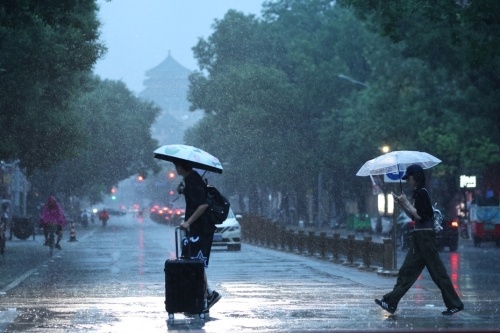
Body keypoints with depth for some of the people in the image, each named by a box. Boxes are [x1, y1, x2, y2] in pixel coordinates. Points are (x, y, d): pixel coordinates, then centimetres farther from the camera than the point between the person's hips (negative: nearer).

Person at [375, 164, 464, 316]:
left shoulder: (422, 193, -13)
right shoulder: (418, 193, 15)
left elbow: (418, 215, -19)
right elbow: (413, 216, 20)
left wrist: (406, 202, -9)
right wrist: (401, 203, 10)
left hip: (425, 236, -10)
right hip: (419, 237, 10)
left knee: (437, 271, -6)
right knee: (407, 270, 9)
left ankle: (454, 304, -1)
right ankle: (391, 302, 10)